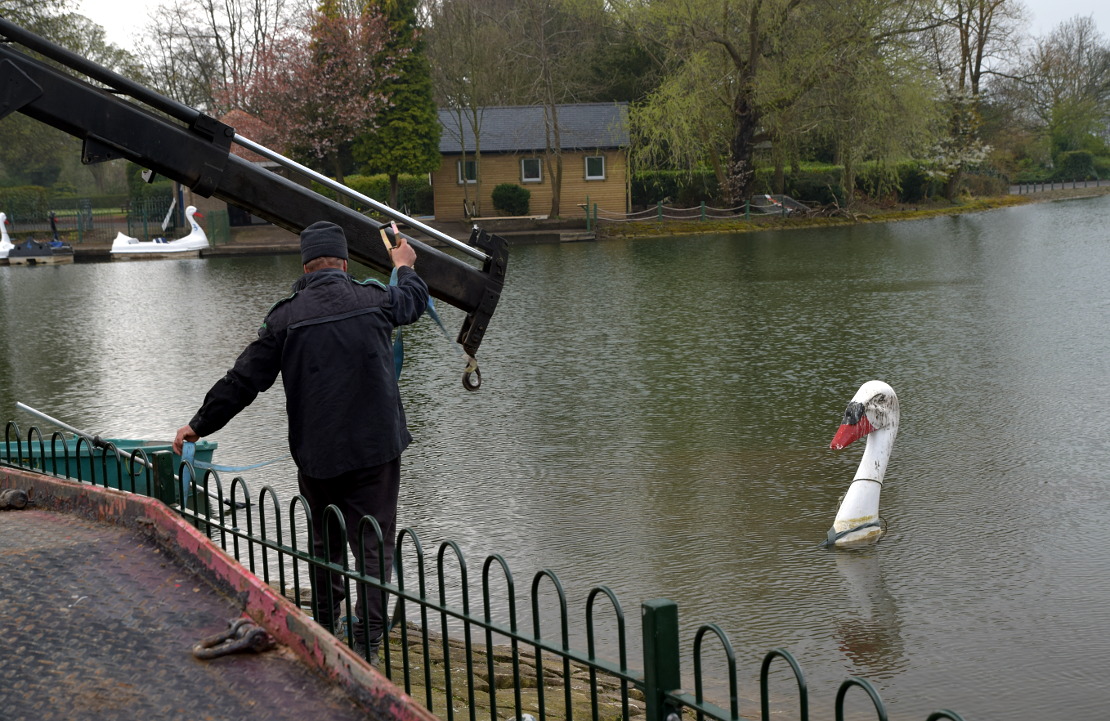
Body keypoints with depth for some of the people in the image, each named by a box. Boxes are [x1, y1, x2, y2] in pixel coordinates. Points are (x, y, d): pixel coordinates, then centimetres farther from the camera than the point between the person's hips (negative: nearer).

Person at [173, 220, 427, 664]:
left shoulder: (286, 317, -3)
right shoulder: (375, 300, 0)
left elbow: (242, 381, -1)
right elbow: (414, 300, 24)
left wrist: (198, 426, 10)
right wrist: (406, 268, 47)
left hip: (316, 456, 1)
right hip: (376, 448, -1)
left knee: (325, 545, 18)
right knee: (374, 547, 0)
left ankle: (325, 632, 29)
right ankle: (366, 642, -7)